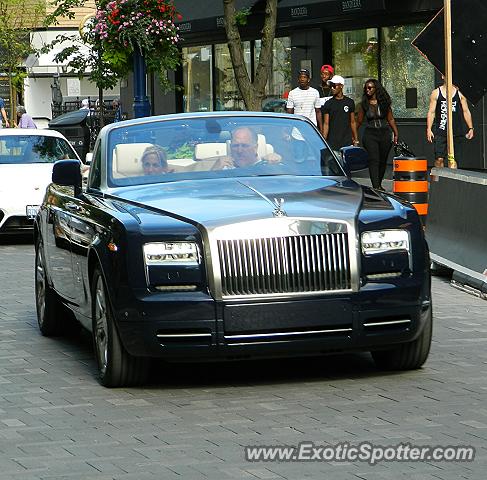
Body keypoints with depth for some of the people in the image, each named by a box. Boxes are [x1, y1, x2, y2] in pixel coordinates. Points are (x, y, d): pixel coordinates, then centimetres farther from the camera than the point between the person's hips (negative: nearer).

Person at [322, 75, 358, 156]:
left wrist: (356, 139, 10)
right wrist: (324, 141, -5)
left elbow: (352, 122, 12)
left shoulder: (349, 102, 8)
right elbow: (326, 124, 3)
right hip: (332, 143, -1)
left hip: (347, 143, 1)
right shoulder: (328, 104, 4)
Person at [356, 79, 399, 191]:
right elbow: (359, 121, 8)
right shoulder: (364, 103, 2)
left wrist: (396, 134, 4)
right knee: (374, 160, -14)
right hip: (370, 134, -2)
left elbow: (391, 119, 9)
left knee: (383, 161, 9)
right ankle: (376, 187, -20)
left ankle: (379, 185, 25)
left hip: (384, 133, 2)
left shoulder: (384, 102, 3)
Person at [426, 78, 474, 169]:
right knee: (439, 158, -7)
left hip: (457, 133, 1)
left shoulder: (460, 93, 7)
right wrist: (429, 129, -4)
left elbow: (466, 111, 9)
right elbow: (431, 112, 6)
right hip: (440, 133, -1)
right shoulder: (436, 93, 6)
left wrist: (470, 128, 2)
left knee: (453, 160, 1)